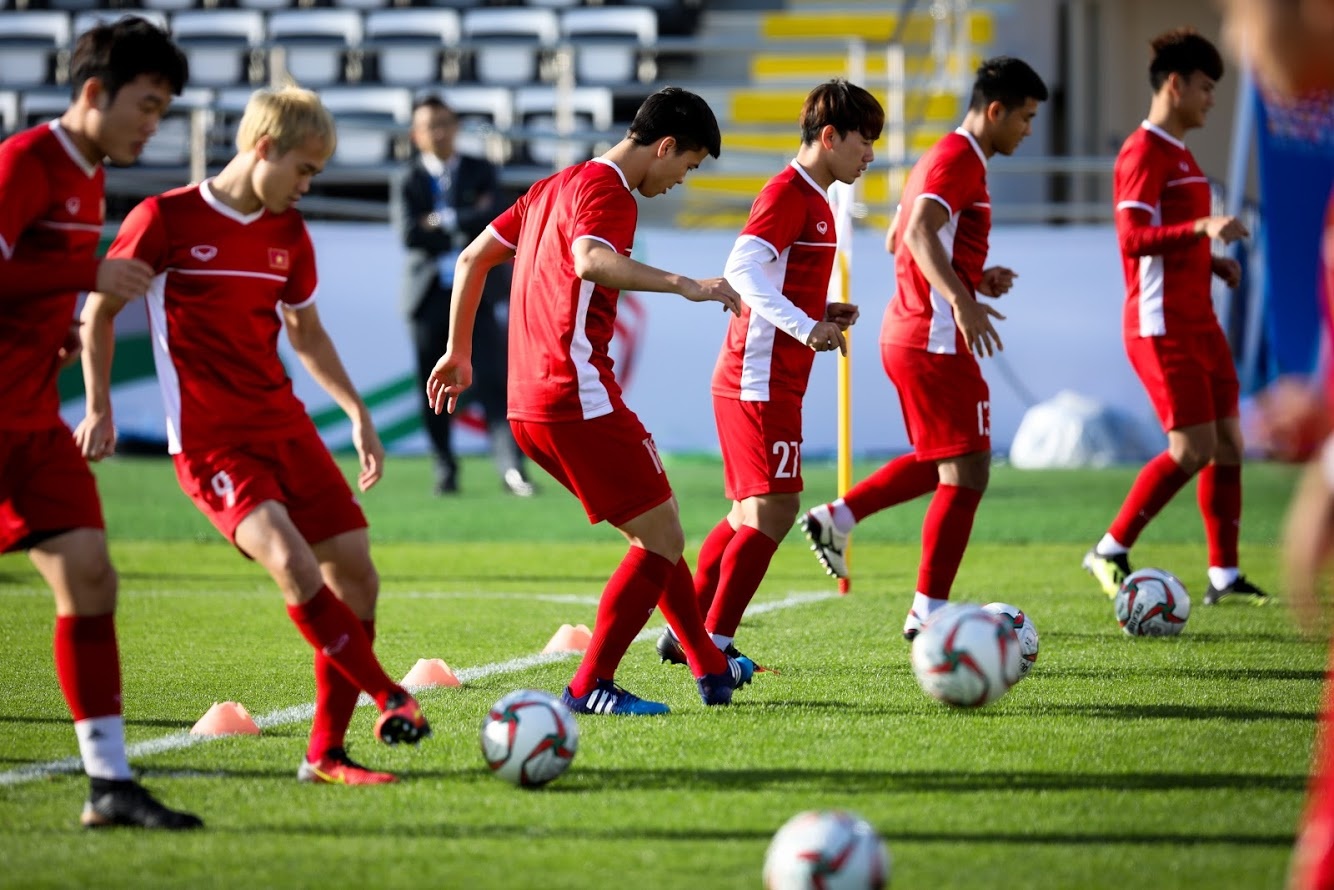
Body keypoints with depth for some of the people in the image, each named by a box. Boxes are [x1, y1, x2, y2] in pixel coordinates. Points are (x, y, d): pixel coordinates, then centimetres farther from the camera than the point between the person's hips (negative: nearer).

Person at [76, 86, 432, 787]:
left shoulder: (288, 233, 11)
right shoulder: (166, 220, -8)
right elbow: (98, 311, 1)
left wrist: (356, 412, 20)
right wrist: (98, 408, -4)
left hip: (284, 426, 7)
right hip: (209, 440, -7)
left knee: (356, 575, -1)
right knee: (291, 559, -27)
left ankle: (326, 753, 7)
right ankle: (390, 698, -16)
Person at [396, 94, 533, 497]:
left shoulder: (480, 172, 9)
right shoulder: (408, 181, 4)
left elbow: (494, 218, -8)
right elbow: (410, 234, -12)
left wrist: (446, 221, -10)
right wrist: (467, 228, -9)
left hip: (477, 289, 0)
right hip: (430, 293, 0)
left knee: (492, 380, -11)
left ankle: (511, 467, -16)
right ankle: (445, 469, 15)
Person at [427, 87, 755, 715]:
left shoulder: (556, 186, 19)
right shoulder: (608, 190, -10)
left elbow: (472, 258, 25)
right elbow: (589, 260, -33)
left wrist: (458, 352, 30)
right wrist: (683, 285, -35)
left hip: (527, 404, 10)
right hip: (579, 399, -10)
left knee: (654, 529, 20)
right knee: (663, 539, -4)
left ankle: (711, 668, 28)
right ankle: (589, 687, -4)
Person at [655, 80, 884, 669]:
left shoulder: (812, 200, 18)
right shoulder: (788, 193, -13)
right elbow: (743, 267, -26)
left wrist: (823, 314, 11)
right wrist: (806, 328, -30)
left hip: (771, 381, 10)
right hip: (761, 380, -10)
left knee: (753, 515, 14)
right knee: (775, 508, -11)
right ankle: (712, 642, -8)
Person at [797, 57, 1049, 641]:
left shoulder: (945, 158, 17)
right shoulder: (960, 160, -14)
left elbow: (896, 240, 25)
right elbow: (919, 232, -30)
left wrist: (975, 278, 17)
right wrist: (962, 297, -43)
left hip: (906, 331, 10)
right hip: (936, 339, -10)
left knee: (937, 462, 23)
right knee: (966, 473, -6)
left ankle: (835, 519, 19)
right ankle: (927, 614, -3)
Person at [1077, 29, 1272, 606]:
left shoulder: (1179, 155, 18)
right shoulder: (1143, 152, -12)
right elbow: (1133, 238, -23)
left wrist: (1213, 262, 12)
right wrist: (1201, 228, -34)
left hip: (1198, 324, 10)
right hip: (1162, 326, -10)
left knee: (1228, 444, 5)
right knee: (1193, 449, -12)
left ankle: (1223, 575, 9)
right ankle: (1111, 551, 1)